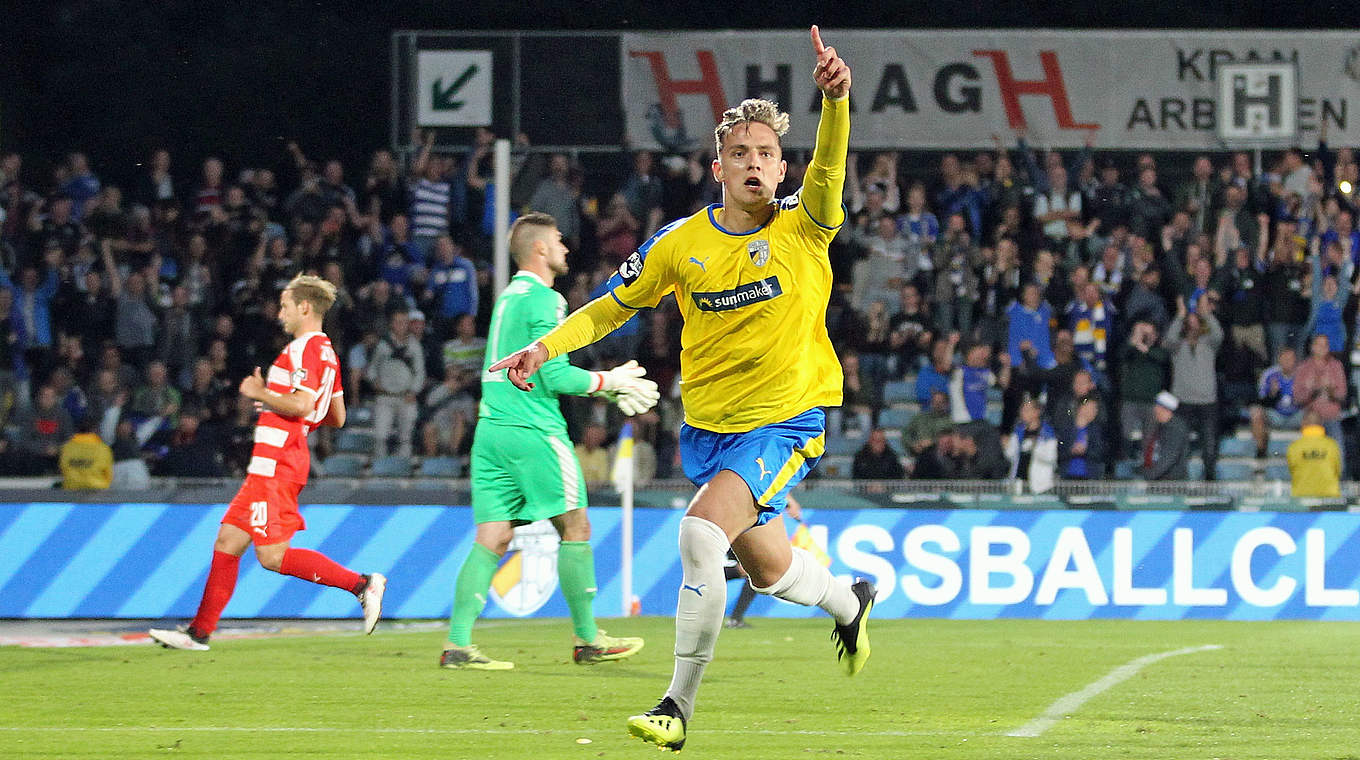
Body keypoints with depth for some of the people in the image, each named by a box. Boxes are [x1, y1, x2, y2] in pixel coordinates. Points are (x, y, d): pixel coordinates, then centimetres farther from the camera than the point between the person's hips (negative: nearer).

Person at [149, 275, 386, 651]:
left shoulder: (305, 348, -12)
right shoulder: (326, 352, 18)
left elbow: (301, 404, -25)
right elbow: (337, 418, 23)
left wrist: (260, 394, -10)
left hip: (277, 463, -10)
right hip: (270, 465, 10)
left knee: (273, 556, -13)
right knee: (227, 541, 10)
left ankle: (361, 584, -14)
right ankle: (200, 631, 11)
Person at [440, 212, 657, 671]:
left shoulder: (509, 296, 19)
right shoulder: (544, 300, -9)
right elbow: (556, 378, -15)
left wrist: (611, 388, 22)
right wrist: (608, 382, 1)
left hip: (492, 426, 8)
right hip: (533, 429, -8)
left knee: (492, 538, 3)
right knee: (575, 528, 2)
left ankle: (458, 644, -6)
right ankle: (588, 640, 7)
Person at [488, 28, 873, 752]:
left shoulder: (804, 226, -9)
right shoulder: (680, 243, -2)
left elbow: (828, 164, -30)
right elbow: (610, 307, 11)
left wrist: (835, 99, -49)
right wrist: (546, 346, -4)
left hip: (785, 421, -4)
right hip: (706, 425, 4)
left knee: (701, 531, -25)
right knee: (769, 569, 15)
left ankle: (679, 704, -17)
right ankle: (849, 600, 51)